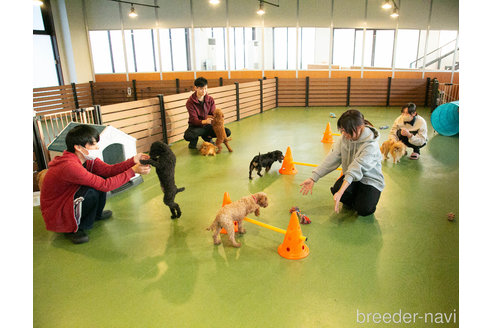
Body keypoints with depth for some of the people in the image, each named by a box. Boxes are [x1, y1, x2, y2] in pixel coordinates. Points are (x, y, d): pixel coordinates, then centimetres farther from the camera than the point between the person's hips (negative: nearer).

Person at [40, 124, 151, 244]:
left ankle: (96, 214, 20)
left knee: (100, 182, -3)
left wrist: (133, 161, -22)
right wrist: (133, 171, -32)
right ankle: (73, 229, -6)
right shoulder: (69, 166, -34)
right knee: (92, 191, -29)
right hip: (55, 215, -9)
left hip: (70, 201, 9)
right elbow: (105, 185, -33)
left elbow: (109, 170, -11)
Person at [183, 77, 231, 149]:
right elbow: (194, 120, -22)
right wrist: (204, 121, -43)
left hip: (207, 125, 4)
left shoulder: (210, 100, -1)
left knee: (227, 132, -16)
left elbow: (213, 115, -2)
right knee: (188, 136, -39)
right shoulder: (190, 102, -14)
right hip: (196, 126, -4)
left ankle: (207, 137, 9)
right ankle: (194, 141, 2)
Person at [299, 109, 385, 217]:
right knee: (336, 189, -27)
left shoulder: (371, 145, -27)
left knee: (364, 209, -27)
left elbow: (357, 169, -38)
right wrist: (313, 178, -20)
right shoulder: (345, 137, -10)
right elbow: (332, 158, -13)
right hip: (350, 176, 5)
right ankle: (352, 200, 6)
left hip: (370, 180, -4)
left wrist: (340, 193, -48)